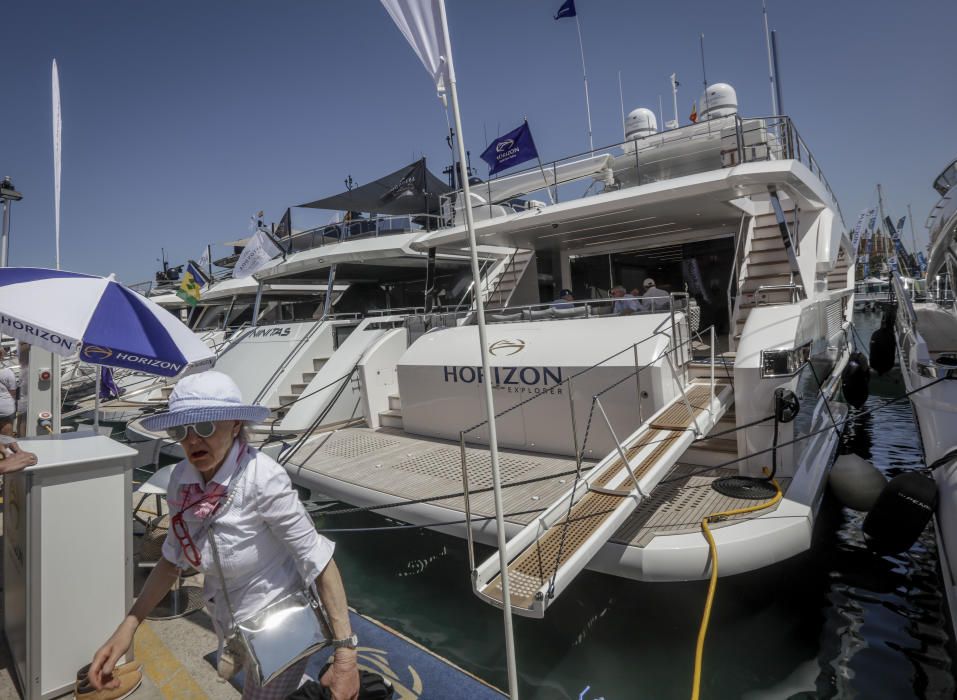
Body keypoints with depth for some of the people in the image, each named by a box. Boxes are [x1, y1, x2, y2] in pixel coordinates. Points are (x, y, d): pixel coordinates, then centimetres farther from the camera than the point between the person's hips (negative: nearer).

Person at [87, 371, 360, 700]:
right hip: (227, 622, 6)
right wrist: (126, 628, -4)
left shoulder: (262, 478, -30)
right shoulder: (182, 478, -11)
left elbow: (318, 561, -27)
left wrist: (345, 652, -28)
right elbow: (173, 558, 3)